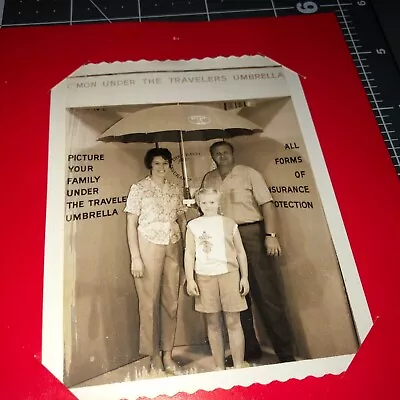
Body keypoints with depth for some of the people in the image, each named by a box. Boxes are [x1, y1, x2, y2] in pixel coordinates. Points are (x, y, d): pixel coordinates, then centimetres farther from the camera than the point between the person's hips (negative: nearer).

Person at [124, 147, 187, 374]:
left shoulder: (175, 190, 11)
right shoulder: (139, 189, -1)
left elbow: (183, 221, 14)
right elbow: (131, 224, -4)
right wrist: (135, 257, -11)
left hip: (173, 248, 4)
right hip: (148, 247, -4)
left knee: (171, 302, 6)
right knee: (149, 302, 0)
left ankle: (167, 354, 18)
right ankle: (154, 356, 13)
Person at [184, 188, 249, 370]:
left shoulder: (229, 223, 7)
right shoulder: (193, 225, 6)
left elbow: (240, 252, 9)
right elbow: (189, 254, 4)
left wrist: (244, 277, 3)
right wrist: (190, 280, -4)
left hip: (229, 273, 0)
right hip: (205, 276, 1)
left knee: (233, 322, 1)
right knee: (213, 324, 7)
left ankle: (239, 366, 9)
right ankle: (219, 367, 17)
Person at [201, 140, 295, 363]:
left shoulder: (249, 173, 2)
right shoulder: (208, 180, 13)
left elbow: (267, 204, -4)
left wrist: (271, 235, -15)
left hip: (252, 234, -4)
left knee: (266, 291, -5)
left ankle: (285, 352, 4)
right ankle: (249, 348, 22)